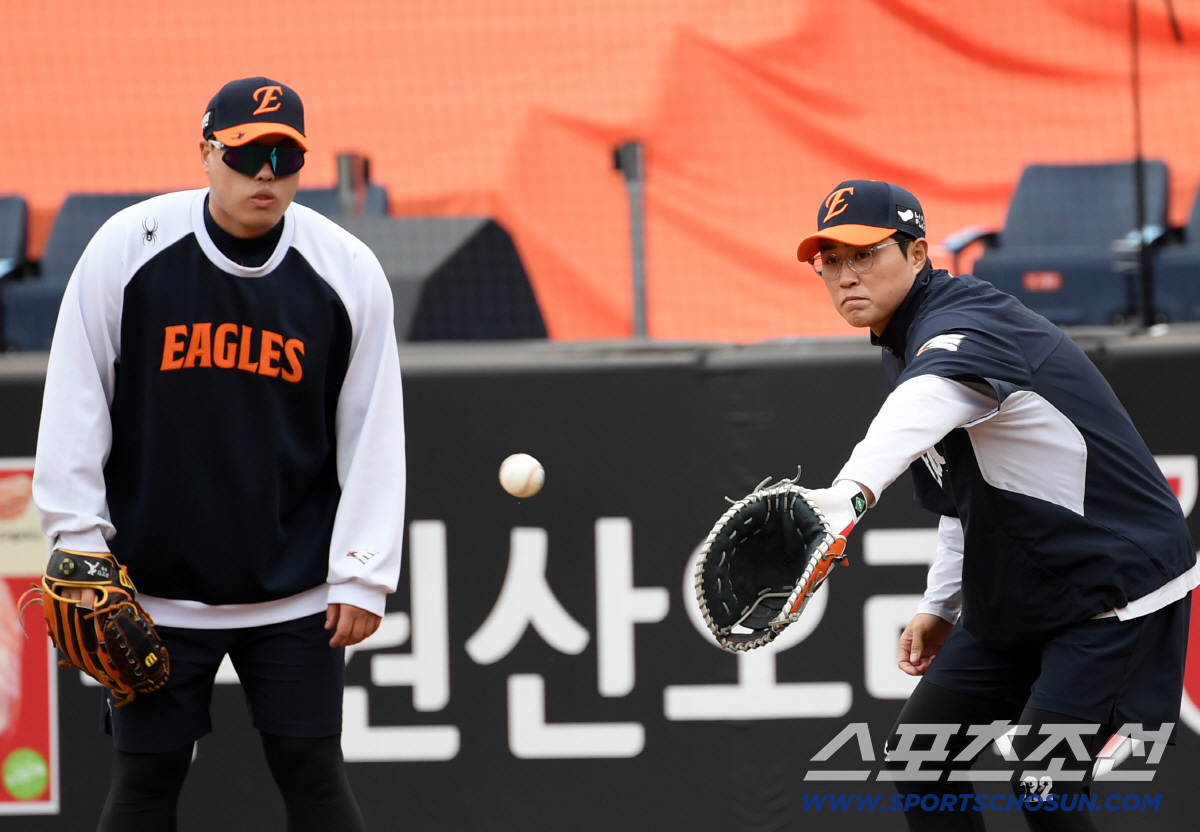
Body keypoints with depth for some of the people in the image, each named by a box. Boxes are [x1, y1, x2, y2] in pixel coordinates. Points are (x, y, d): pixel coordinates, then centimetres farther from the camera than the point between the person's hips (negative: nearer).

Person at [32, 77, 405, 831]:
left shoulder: (349, 272, -4)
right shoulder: (126, 249, -7)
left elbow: (372, 430, 1)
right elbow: (75, 403, -1)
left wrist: (364, 574, -3)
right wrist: (81, 546, -4)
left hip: (296, 596, 1)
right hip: (152, 591, 0)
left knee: (313, 770, 1)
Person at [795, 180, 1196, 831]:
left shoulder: (966, 325, -24)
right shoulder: (903, 349, 8)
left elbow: (930, 405, -49)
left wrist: (852, 490, -68)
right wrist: (941, 607, 12)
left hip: (1116, 585, -10)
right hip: (1014, 600, 10)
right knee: (916, 758, 8)